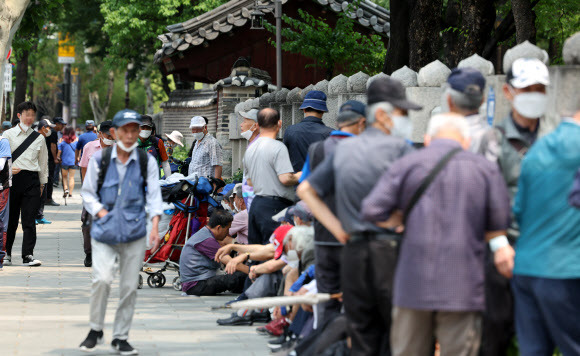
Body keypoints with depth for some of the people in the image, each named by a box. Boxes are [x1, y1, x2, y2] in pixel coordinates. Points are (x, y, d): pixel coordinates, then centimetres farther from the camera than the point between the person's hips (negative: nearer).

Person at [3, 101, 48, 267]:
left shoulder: (39, 138, 11)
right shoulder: (8, 135, 5)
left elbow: (43, 161, 17)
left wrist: (42, 182, 15)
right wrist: (9, 169, -14)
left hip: (32, 180, 1)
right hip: (12, 178, -1)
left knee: (29, 219, -5)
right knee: (10, 218, 5)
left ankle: (28, 255, -7)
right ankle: (6, 253, 18)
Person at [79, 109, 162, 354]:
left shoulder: (147, 162, 4)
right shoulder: (99, 160, 2)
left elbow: (154, 196, 1)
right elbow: (88, 194, 9)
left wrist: (155, 226, -12)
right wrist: (102, 213, -7)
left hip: (134, 232, 1)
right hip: (104, 232, -1)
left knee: (129, 286, 3)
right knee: (102, 279, -17)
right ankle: (96, 330, 4)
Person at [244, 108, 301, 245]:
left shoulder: (250, 150, 13)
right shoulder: (278, 147, -13)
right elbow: (285, 178, -19)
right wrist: (302, 175, -3)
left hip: (256, 202, 8)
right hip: (275, 206, -8)